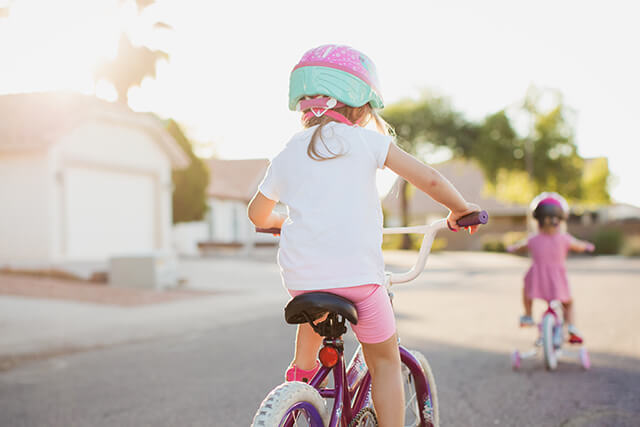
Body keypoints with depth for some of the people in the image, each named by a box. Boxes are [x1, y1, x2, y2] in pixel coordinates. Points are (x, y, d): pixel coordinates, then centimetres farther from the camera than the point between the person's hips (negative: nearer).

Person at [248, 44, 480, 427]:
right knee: (385, 361, 13)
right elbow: (429, 179, -2)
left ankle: (301, 373, 41)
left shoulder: (286, 156, 14)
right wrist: (460, 208, 16)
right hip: (358, 275, -4)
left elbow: (258, 214, 28)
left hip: (300, 276, 4)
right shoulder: (366, 140, 3)